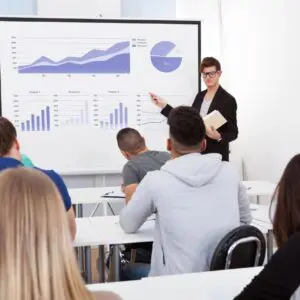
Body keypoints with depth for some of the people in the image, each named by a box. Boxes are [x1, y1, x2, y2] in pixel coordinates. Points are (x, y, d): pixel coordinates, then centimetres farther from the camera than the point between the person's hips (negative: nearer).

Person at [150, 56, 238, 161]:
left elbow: (233, 133, -7)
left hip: (216, 156, -5)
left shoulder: (228, 100, -9)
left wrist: (219, 137, -27)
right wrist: (164, 105, 6)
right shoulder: (200, 96, 10)